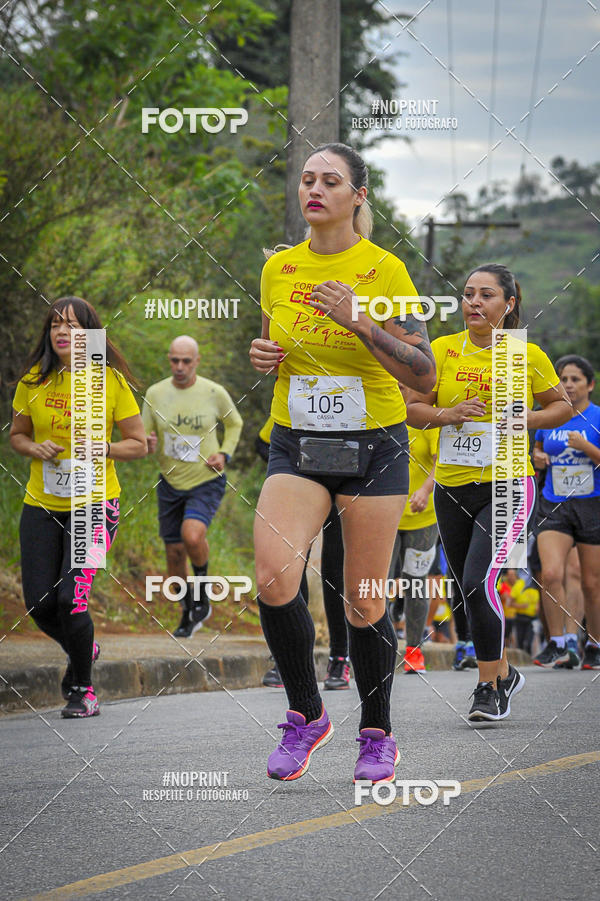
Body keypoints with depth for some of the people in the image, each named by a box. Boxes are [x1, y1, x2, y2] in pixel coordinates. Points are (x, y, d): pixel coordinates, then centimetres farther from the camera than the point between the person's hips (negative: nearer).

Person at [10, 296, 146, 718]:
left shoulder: (111, 381, -5)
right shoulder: (34, 381, 2)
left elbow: (139, 444, 1)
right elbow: (17, 434, 14)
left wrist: (102, 448, -17)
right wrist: (34, 448, -8)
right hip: (41, 504, 3)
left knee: (71, 599, -16)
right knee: (40, 604, -2)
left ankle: (83, 689, 6)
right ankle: (83, 649, 33)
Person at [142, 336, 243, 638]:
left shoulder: (214, 393, -10)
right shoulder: (155, 394, -6)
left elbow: (234, 423, 10)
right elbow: (144, 437, 4)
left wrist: (224, 454, -5)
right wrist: (148, 445, -20)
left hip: (207, 482, -3)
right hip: (170, 483, 3)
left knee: (192, 534, -28)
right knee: (174, 553, 7)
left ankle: (202, 584, 2)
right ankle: (189, 613, 29)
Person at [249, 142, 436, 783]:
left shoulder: (383, 269, -7)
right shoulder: (278, 269, 6)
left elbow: (424, 375, -10)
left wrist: (360, 321, -21)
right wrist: (261, 355, -2)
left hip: (373, 446, -2)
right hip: (296, 446, 3)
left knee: (364, 606, 1)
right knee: (273, 578, -20)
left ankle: (377, 735, 22)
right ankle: (305, 715, -1)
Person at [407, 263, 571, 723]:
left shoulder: (529, 356, -1)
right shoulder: (443, 350, 3)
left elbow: (562, 404, 11)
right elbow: (413, 409, 7)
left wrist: (528, 419, -8)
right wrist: (447, 414, -12)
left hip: (507, 485, -4)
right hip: (452, 489, 4)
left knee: (479, 581, -19)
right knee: (470, 589, 12)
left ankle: (491, 686, -7)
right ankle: (503, 673, 33)